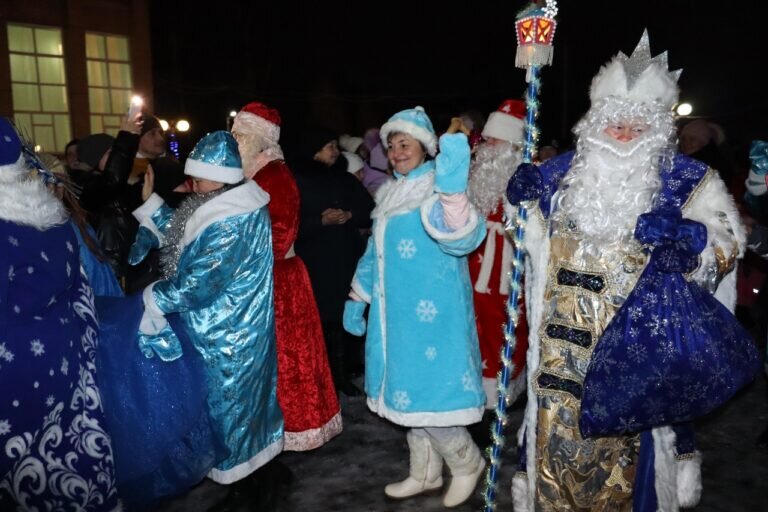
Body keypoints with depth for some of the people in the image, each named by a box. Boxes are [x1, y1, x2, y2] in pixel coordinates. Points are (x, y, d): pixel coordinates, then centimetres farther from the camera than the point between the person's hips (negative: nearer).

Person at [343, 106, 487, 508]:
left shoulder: (439, 190, -12)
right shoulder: (390, 193, 13)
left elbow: (462, 240, -33)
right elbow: (375, 251, 21)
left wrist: (453, 189, -50)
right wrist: (357, 298, 19)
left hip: (432, 314, -8)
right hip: (397, 313, 8)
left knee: (428, 391, -3)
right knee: (410, 392, 16)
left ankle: (468, 462, 25)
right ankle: (425, 474, 35)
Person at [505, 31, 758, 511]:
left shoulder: (684, 179, 0)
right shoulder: (566, 171, 8)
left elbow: (726, 241, -2)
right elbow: (533, 233, 18)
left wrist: (686, 235, -22)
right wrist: (523, 196, -1)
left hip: (633, 340, -2)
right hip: (564, 337, 3)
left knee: (621, 437, 6)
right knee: (556, 429, 11)